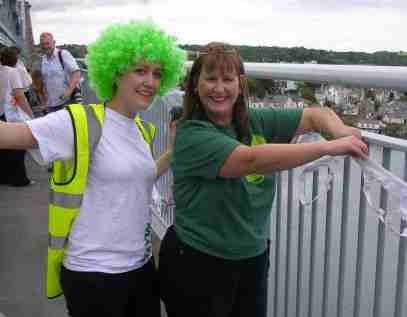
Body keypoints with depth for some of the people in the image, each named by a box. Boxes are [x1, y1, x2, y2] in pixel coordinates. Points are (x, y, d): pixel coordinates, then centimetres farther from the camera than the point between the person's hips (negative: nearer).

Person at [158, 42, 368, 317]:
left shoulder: (257, 122, -2)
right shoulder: (191, 135, -19)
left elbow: (315, 114, 4)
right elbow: (252, 159, -32)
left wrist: (339, 130, -18)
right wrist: (329, 147, -33)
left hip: (253, 260, 6)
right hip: (197, 265, -5)